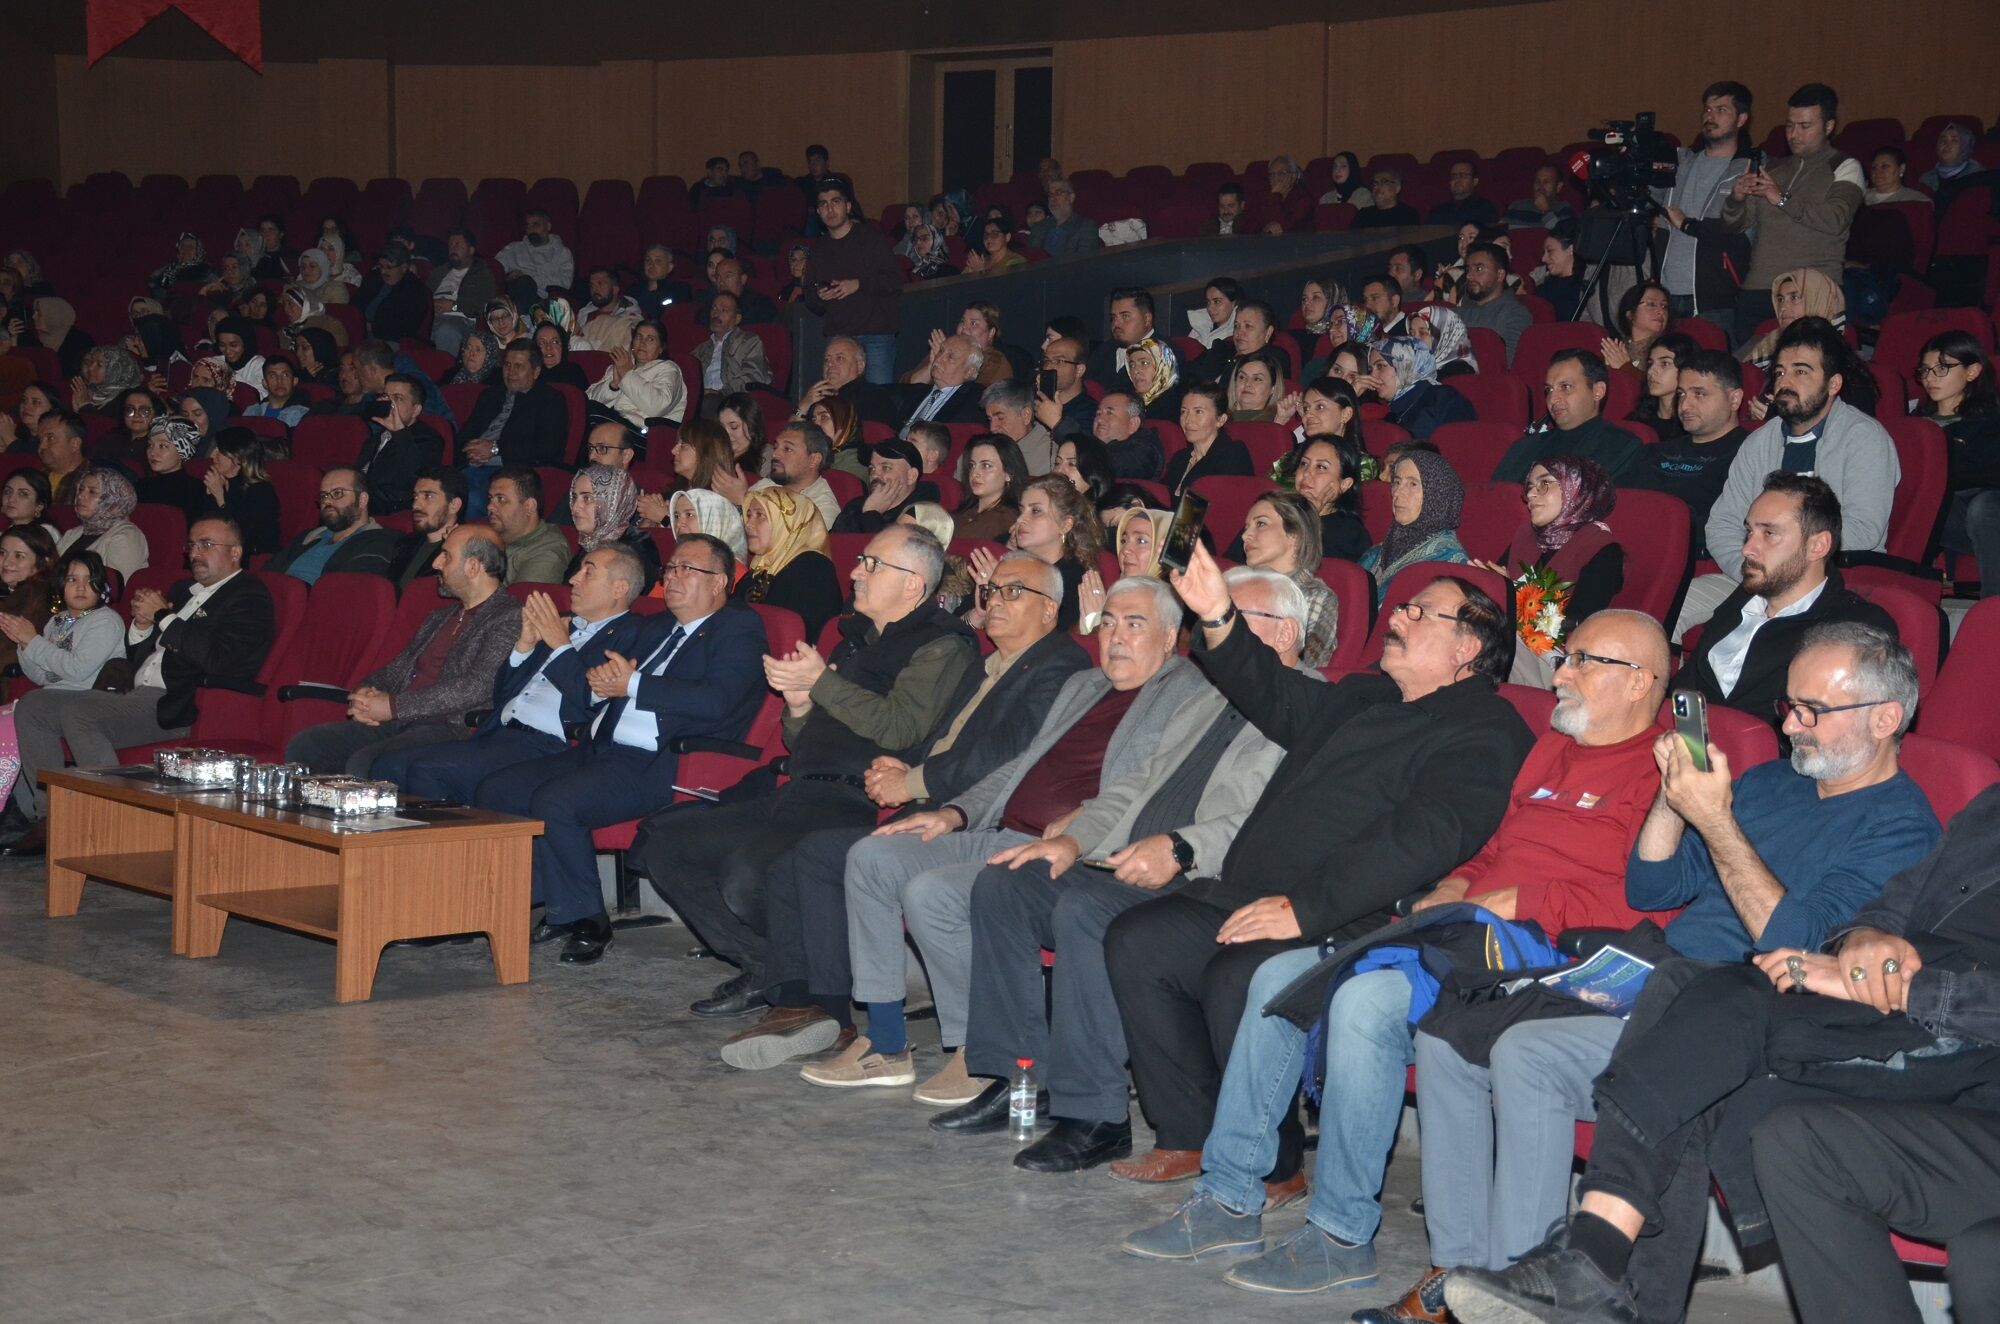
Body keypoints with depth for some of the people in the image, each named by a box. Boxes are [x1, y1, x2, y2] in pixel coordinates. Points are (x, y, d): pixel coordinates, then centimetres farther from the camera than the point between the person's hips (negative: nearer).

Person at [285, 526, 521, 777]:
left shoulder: (508, 619, -5)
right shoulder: (440, 618, 25)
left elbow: (477, 688, -17)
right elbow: (397, 668, 28)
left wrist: (394, 706, -14)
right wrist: (365, 694, 3)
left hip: (452, 728, -9)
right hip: (397, 725, 9)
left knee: (363, 765, -33)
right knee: (301, 747, -9)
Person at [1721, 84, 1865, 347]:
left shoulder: (1845, 169, 6)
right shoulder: (1774, 170, 21)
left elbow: (1836, 219, -12)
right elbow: (1734, 226, 19)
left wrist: (1783, 199, -18)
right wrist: (1736, 199, -3)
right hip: (1756, 290, 5)